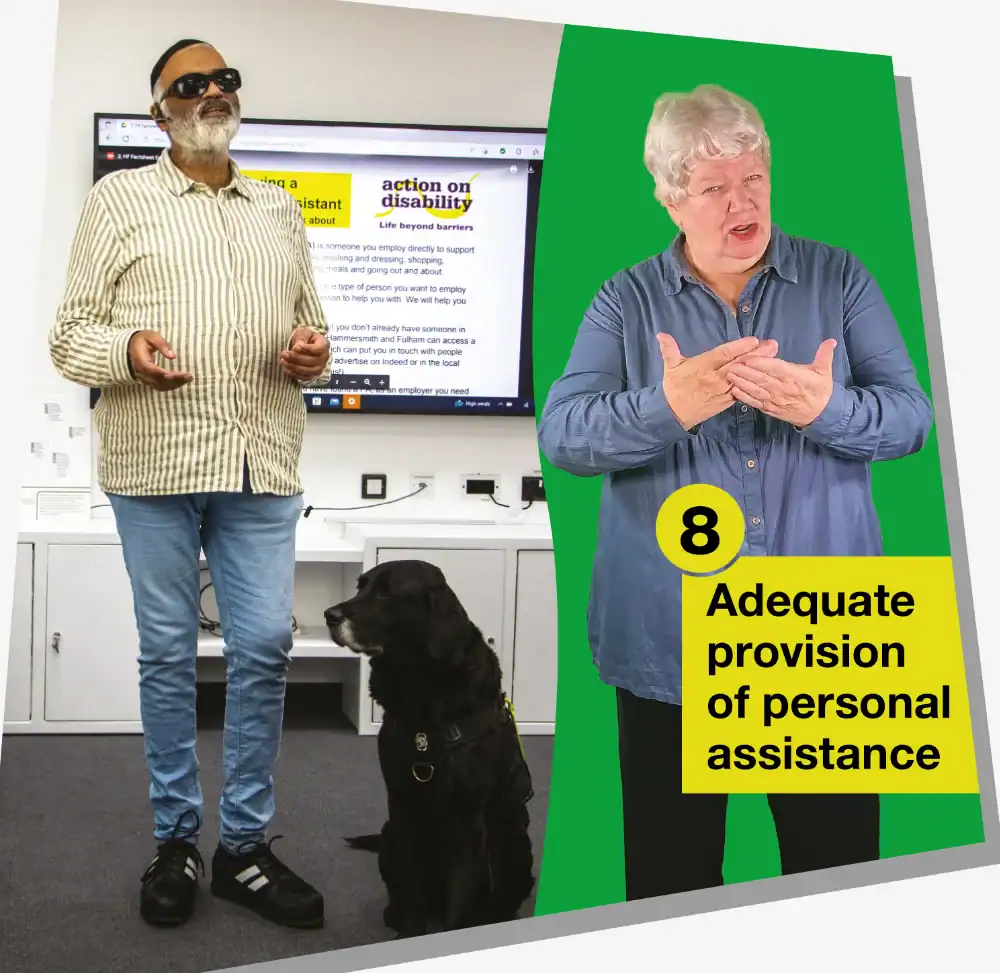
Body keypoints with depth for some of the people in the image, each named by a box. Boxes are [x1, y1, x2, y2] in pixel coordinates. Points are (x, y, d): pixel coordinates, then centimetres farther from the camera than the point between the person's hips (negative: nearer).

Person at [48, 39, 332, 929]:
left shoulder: (280, 209, 19)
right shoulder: (119, 198, 8)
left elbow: (311, 321, 23)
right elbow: (69, 333, 4)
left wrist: (314, 353, 0)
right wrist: (124, 349, -17)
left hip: (262, 464, 3)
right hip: (154, 464, -2)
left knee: (265, 647, 0)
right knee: (167, 652, 5)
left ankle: (246, 846, 14)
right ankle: (176, 841, 20)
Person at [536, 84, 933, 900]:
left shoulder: (839, 279, 4)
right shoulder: (627, 299, 2)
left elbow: (910, 417, -2)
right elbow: (560, 434, -9)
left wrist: (827, 408, -24)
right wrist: (667, 407, -27)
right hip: (670, 636, 0)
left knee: (838, 868, 13)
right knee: (670, 870, 15)